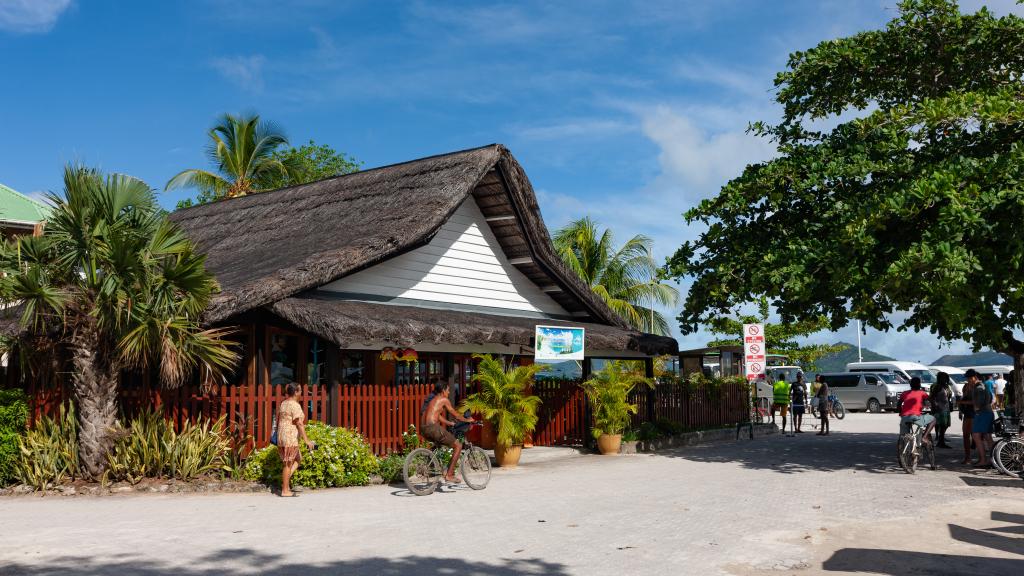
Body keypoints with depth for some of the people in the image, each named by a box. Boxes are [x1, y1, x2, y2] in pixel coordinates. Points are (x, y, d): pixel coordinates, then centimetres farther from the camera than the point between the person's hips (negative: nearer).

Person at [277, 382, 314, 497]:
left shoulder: (283, 404, 13)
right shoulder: (295, 405, -15)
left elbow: (278, 420, 20)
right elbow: (299, 423, -19)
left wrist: (278, 436, 29)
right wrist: (306, 440, -19)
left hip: (282, 436, 9)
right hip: (291, 437, -9)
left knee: (298, 459, 18)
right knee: (288, 463, -3)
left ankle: (285, 482, 11)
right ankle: (285, 490, 2)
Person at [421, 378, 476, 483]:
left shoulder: (433, 399, 25)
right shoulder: (443, 399, 1)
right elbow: (455, 415, 6)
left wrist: (450, 423, 42)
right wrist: (467, 420, 21)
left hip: (424, 429, 9)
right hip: (433, 428, -9)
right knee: (458, 446, 2)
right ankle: (449, 475, -4)